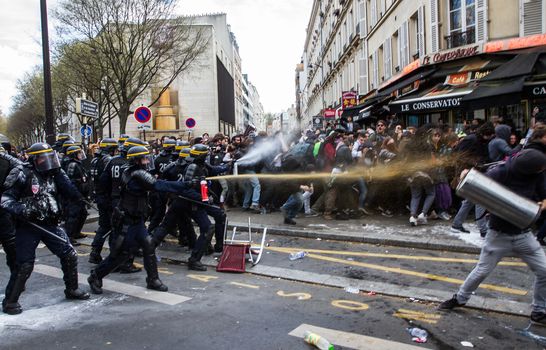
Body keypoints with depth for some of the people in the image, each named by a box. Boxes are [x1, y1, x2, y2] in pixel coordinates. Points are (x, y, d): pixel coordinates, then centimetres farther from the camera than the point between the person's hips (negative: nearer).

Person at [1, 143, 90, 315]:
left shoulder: (54, 175, 5)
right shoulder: (23, 175, -10)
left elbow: (73, 195, -5)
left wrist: (59, 173, -10)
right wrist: (20, 210, -29)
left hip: (50, 225, 5)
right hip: (28, 226, -5)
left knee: (70, 255, 4)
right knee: (25, 265, -4)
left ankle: (72, 289, 24)